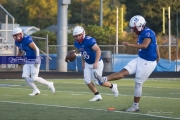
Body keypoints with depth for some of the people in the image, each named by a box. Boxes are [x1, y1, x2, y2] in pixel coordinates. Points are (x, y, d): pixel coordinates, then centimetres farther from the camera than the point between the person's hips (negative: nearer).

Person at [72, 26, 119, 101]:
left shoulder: (89, 40, -27)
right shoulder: (76, 43, -2)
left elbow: (98, 50, -28)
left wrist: (96, 63, -30)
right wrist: (83, 63, 13)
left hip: (97, 63, -7)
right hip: (88, 64, 7)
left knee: (97, 82, -4)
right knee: (87, 81, -1)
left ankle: (112, 86, 20)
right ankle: (97, 96, 14)